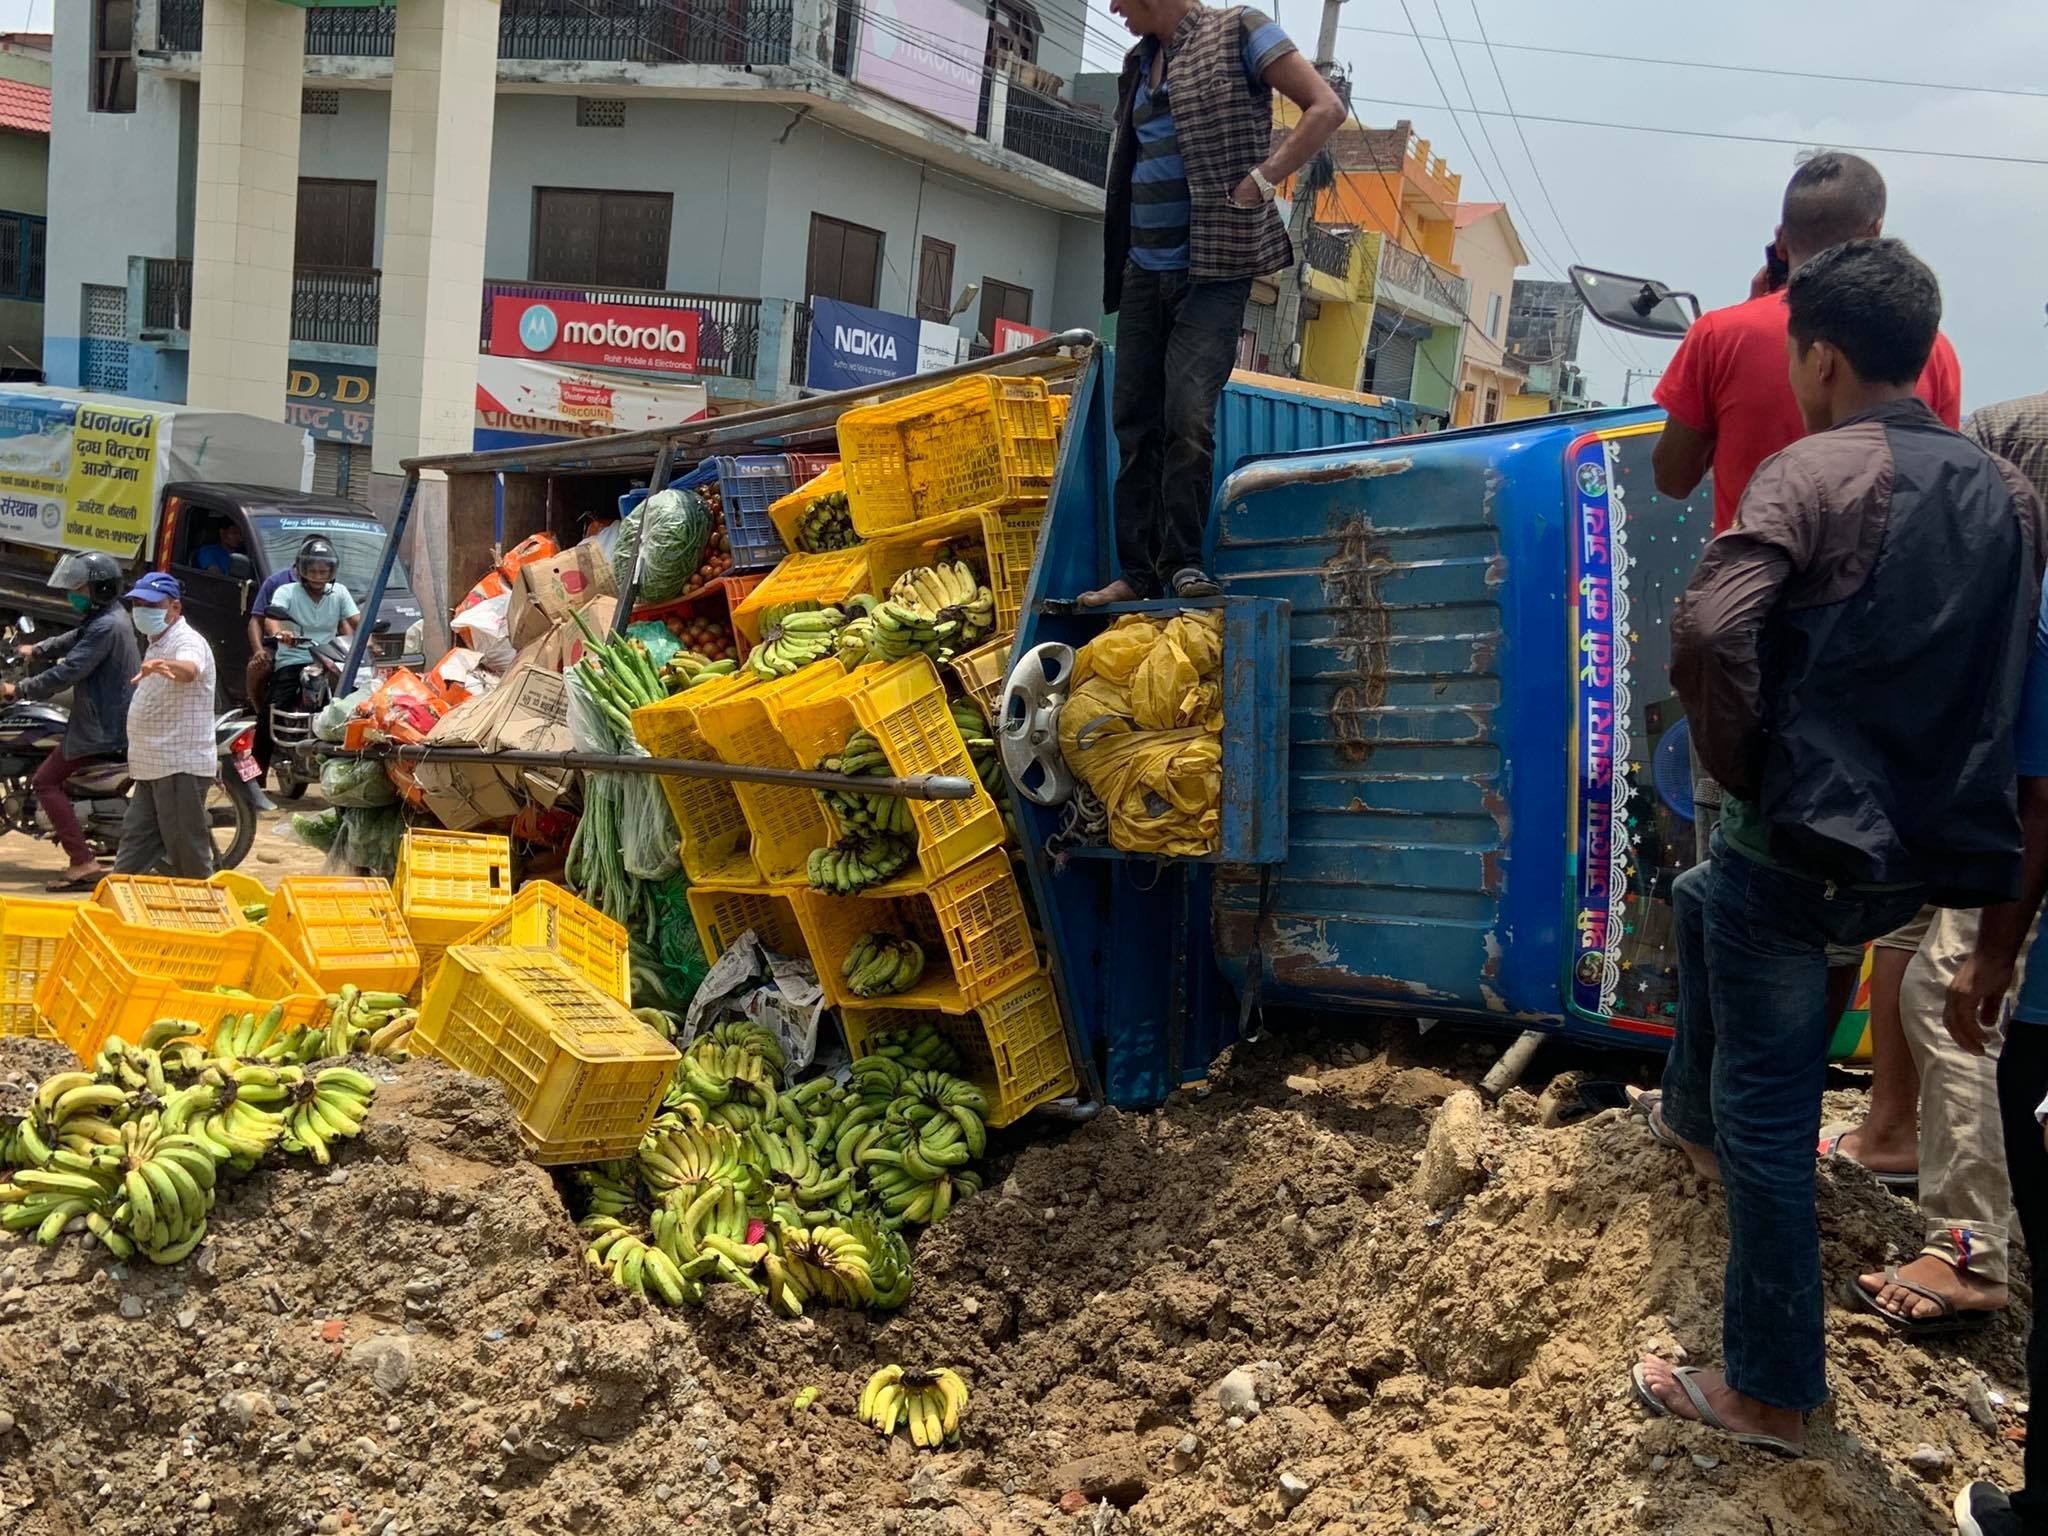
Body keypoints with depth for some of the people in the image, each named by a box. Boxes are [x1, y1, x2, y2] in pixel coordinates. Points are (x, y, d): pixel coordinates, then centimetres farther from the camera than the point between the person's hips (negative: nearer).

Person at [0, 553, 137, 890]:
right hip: (113, 718, 11)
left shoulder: (106, 627, -21)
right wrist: (36, 650, 18)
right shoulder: (109, 616, 11)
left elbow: (67, 672, -24)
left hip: (100, 727, -11)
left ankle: (83, 862, -15)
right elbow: (72, 640, 28)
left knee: (45, 781, -9)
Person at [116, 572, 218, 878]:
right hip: (152, 769, 10)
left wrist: (162, 666, -61)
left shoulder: (188, 641, -14)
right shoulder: (155, 645, 19)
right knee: (133, 854, 13)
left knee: (190, 862, -7)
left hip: (181, 768, -10)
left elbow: (188, 669, -40)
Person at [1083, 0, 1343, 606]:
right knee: (1136, 423, 4)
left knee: (1188, 416, -16)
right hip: (1142, 271, 7)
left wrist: (1257, 184, -16)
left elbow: (1326, 108, -9)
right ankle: (1138, 572, 8)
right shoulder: (1139, 65, 16)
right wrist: (1117, 265, 17)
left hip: (1212, 270, -7)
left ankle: (1183, 562, -7)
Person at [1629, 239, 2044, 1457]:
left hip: (1809, 843, -7)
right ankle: (1697, 1121, 48)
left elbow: (1710, 632, -28)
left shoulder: (1815, 471, -14)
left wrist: (1741, 765, -12)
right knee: (1706, 901, 34)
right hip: (1932, 851, 7)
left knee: (1768, 1120, 5)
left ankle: (1772, 1393, 15)